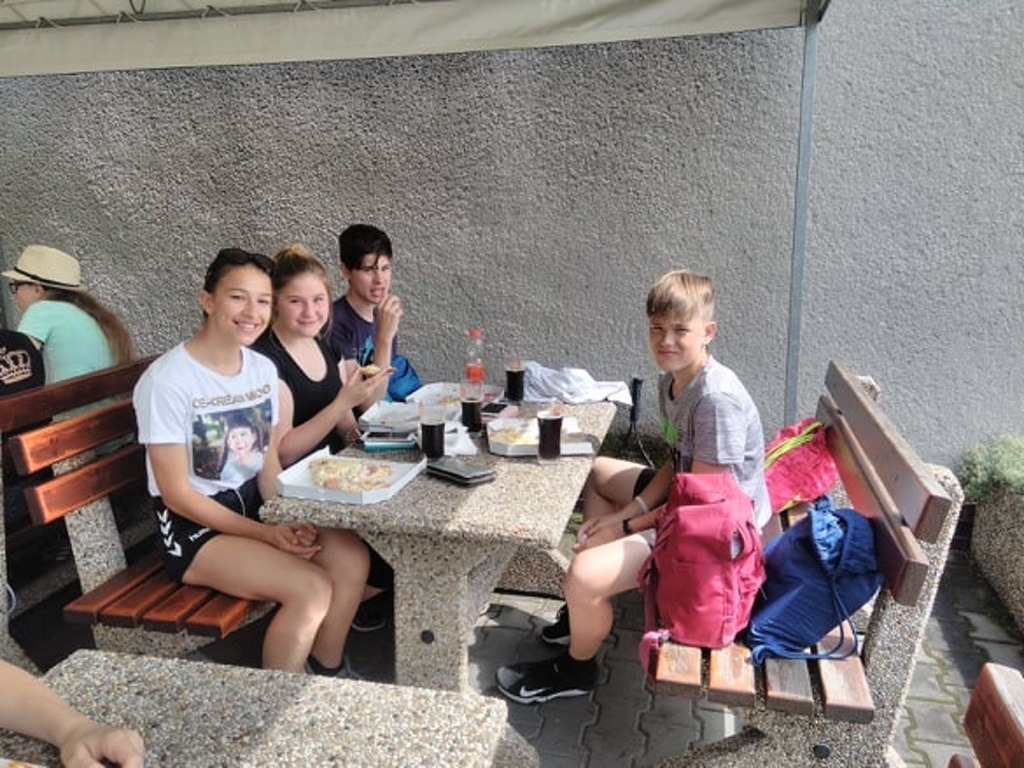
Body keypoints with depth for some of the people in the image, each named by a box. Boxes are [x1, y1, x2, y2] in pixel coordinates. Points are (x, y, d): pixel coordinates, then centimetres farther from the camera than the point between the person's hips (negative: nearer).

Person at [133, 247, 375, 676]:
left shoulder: (264, 369, 0)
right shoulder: (167, 381, -19)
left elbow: (269, 465, 5)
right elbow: (176, 493, -17)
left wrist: (287, 520, -13)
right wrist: (266, 534, -21)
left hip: (253, 505, 6)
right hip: (192, 525, -6)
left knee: (352, 558, -13)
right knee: (311, 590, -23)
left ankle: (328, 671, 11)